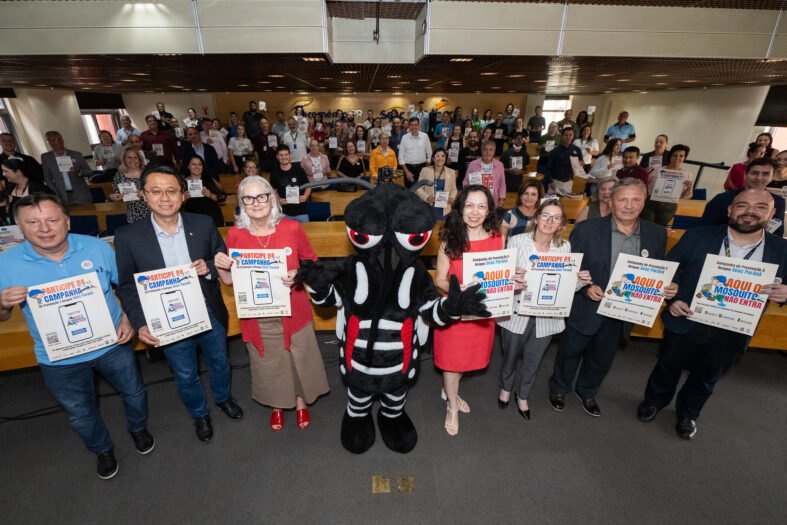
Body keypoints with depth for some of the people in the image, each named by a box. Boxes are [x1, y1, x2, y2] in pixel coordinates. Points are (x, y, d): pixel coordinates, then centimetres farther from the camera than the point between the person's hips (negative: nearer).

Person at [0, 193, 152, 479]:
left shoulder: (97, 247, -13)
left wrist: (128, 319, -13)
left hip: (112, 345, 0)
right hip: (59, 360, 1)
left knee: (134, 393, 22)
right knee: (81, 415, 23)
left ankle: (138, 428, 54)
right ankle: (102, 450, 53)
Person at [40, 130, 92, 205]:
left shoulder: (76, 155, 1)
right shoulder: (45, 157, 5)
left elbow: (90, 173, 5)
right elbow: (48, 178, 8)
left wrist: (79, 171, -16)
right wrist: (57, 196, -3)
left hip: (82, 195, 0)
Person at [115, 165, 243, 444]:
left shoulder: (203, 224, -11)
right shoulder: (128, 236, -13)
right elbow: (126, 286, -5)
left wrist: (209, 268, -21)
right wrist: (140, 324, -14)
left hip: (209, 314, 1)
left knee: (219, 361, 24)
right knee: (185, 376, 20)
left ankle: (223, 397, 54)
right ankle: (199, 414, 49)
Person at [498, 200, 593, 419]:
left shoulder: (565, 247, -3)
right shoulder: (516, 241, -12)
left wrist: (580, 281, -18)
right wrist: (511, 277, -33)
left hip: (546, 317, 3)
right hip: (517, 313, -2)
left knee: (533, 361, 21)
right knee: (510, 356, 19)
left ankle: (523, 396, 48)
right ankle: (506, 388, 50)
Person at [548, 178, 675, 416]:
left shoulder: (657, 234, -2)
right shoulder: (586, 229, -15)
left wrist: (667, 288, -13)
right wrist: (585, 288, -24)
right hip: (585, 310, -3)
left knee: (602, 358, 24)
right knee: (570, 352, 17)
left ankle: (587, 392, 50)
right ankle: (558, 388, 44)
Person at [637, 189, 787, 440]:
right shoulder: (697, 236, -11)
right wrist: (671, 298, -17)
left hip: (731, 334, 2)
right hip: (685, 324, -1)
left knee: (705, 380, 23)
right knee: (667, 368, 20)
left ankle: (687, 413, 49)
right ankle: (654, 401, 47)